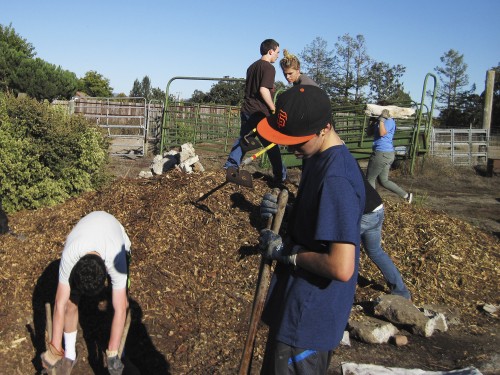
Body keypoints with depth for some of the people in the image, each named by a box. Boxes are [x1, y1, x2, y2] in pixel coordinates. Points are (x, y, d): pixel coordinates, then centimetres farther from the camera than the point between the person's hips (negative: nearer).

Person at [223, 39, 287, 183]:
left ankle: (230, 167, 13)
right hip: (260, 112, -8)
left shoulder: (252, 66, 16)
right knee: (271, 144, 1)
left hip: (246, 110, 8)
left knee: (242, 138, 17)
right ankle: (280, 175, 9)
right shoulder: (269, 67, -11)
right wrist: (273, 109, -16)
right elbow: (263, 90, -22)